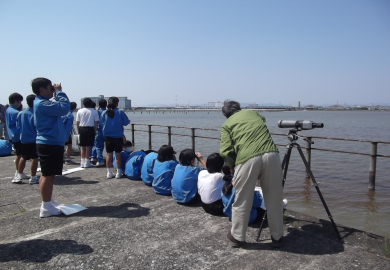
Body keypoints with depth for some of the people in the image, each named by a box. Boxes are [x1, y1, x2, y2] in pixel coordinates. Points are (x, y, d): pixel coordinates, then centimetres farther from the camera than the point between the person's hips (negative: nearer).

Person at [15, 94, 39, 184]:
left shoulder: (20, 113, 2)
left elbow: (18, 126, 9)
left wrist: (22, 134, 20)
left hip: (23, 140, 6)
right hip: (34, 140, -5)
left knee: (23, 158, 19)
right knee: (34, 158, 2)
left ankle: (19, 175, 25)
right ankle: (33, 178, 6)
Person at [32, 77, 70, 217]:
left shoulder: (44, 102, 15)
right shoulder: (42, 104, -18)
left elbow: (59, 107, 20)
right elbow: (64, 108, -25)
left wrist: (57, 93, 9)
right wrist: (59, 92, -12)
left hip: (49, 143, 11)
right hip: (50, 144, -11)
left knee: (47, 174, 17)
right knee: (48, 175, -5)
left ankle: (48, 202, 29)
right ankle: (46, 207, 2)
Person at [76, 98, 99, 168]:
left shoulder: (79, 111, 5)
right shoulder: (94, 111, 0)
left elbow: (77, 122, 3)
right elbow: (96, 122, -3)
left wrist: (79, 131, 8)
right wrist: (95, 131, 3)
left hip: (81, 129, 2)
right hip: (90, 129, -2)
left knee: (83, 147, 10)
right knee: (88, 146, 3)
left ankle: (82, 162, 14)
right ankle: (86, 162, 6)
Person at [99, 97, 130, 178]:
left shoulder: (104, 113, -3)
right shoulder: (120, 112, -11)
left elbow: (101, 123, 4)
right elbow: (126, 122, -7)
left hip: (108, 136, 2)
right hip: (118, 136, -2)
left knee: (109, 154, 10)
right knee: (118, 154, 6)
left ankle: (109, 173, 15)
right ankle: (118, 173, 10)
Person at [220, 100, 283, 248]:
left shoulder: (226, 124, 15)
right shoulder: (252, 112, 26)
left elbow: (225, 152, 3)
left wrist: (233, 166, 20)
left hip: (247, 159, -3)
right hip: (271, 154, 3)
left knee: (242, 201, 13)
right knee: (274, 199, 16)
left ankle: (237, 237, 29)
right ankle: (277, 237, 30)